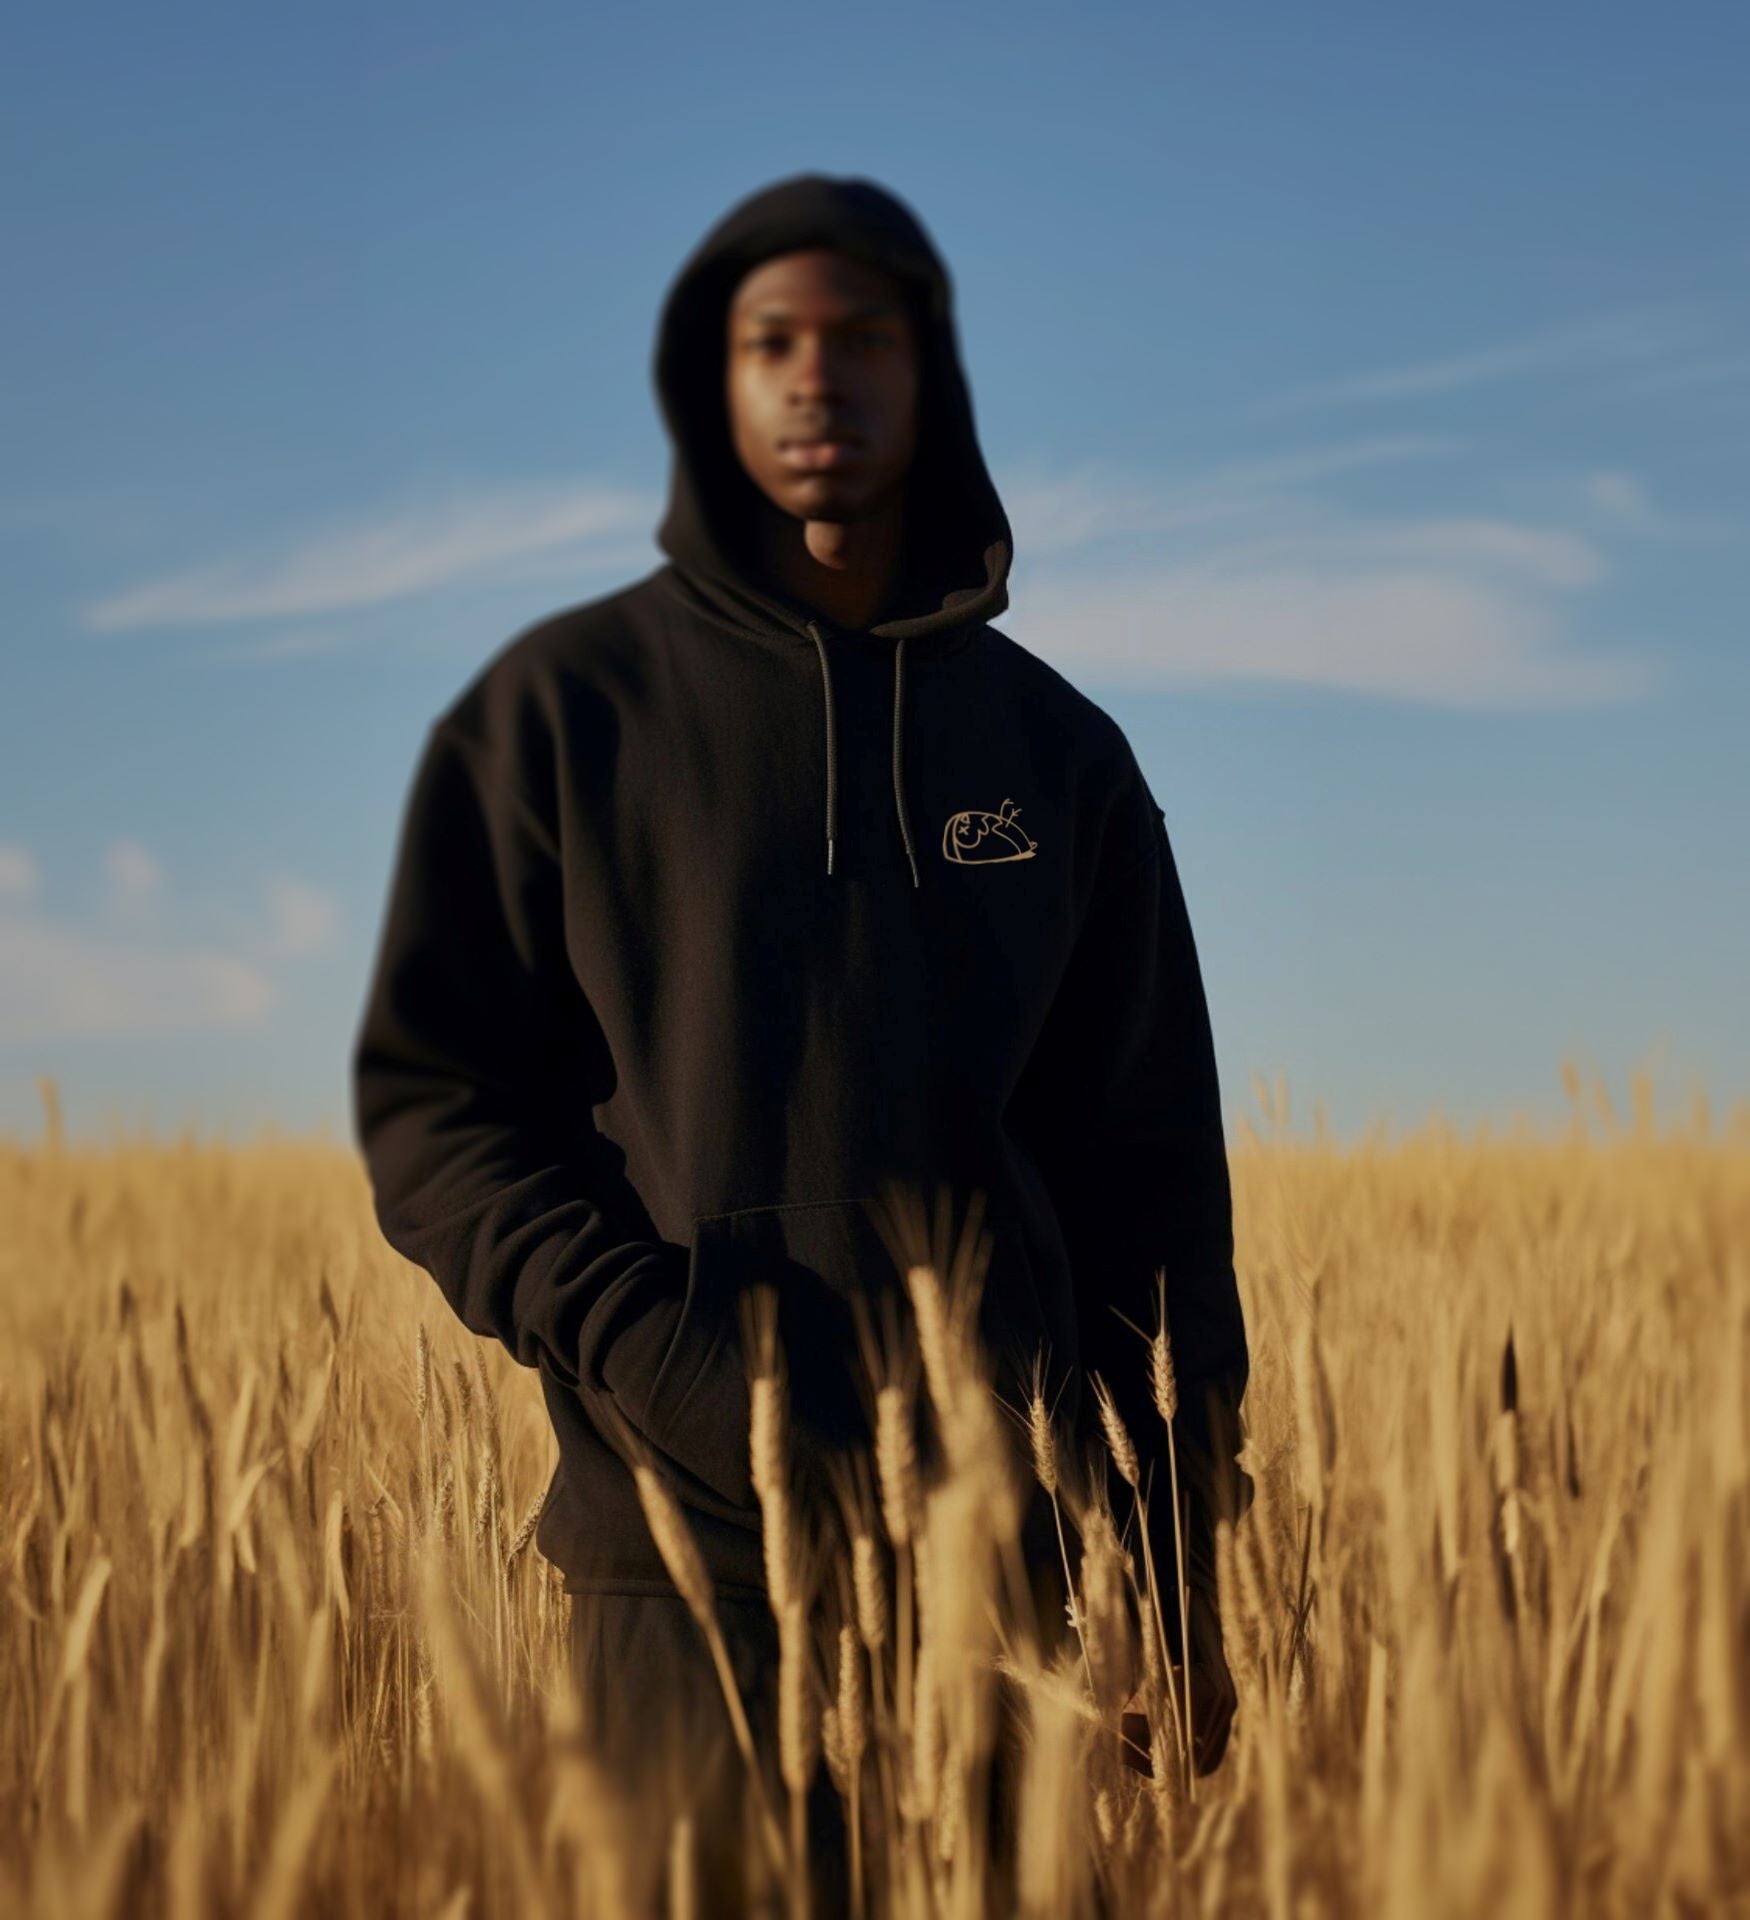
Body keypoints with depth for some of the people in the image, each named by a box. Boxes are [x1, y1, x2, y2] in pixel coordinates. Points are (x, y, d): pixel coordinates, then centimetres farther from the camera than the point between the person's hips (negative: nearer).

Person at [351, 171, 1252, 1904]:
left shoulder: (1056, 751, 12)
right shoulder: (563, 707, 3)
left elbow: (1149, 1170, 12)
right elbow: (429, 1102, 1)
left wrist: (1183, 1562, 8)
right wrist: (652, 1356, -14)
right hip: (696, 1530, -2)